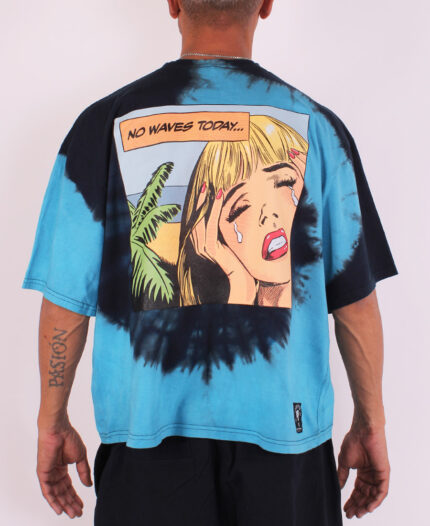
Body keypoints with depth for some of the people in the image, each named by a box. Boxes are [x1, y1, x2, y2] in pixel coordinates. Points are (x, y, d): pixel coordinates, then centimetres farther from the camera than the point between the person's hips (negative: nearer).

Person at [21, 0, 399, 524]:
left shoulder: (105, 122, -5)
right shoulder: (316, 125, -5)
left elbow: (66, 299, -3)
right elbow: (356, 300, -2)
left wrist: (53, 421, 10)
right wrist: (370, 423, 11)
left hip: (149, 434, 0)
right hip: (286, 433, 1)